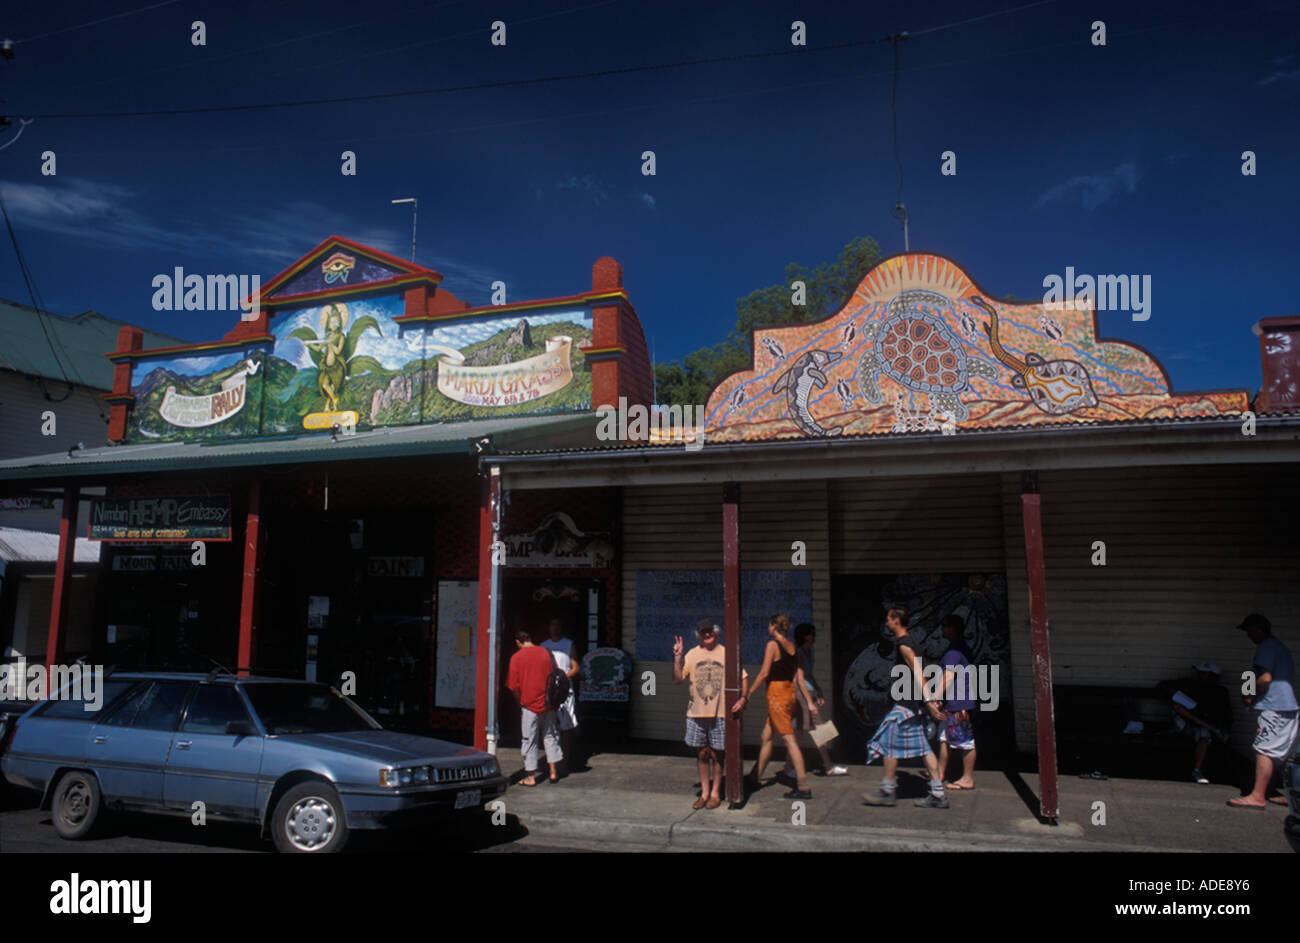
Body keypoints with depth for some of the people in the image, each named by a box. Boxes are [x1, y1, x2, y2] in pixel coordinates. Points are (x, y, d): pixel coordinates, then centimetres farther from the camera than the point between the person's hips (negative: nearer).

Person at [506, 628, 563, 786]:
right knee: (550, 737, 15)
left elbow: (514, 686, -8)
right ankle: (553, 772, 18)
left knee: (530, 741, 5)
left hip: (530, 705, -3)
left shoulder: (516, 657, -7)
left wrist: (521, 702, 7)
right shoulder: (546, 653, 2)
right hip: (548, 704, 3)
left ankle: (531, 777, 10)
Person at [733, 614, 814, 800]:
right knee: (766, 735, 18)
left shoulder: (773, 644, -11)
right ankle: (756, 775, 29)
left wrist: (746, 696, -12)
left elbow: (764, 673, -15)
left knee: (789, 739, -8)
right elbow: (799, 677, 10)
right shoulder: (792, 646, 12)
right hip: (789, 693, 8)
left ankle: (803, 787, -8)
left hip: (776, 692, -8)